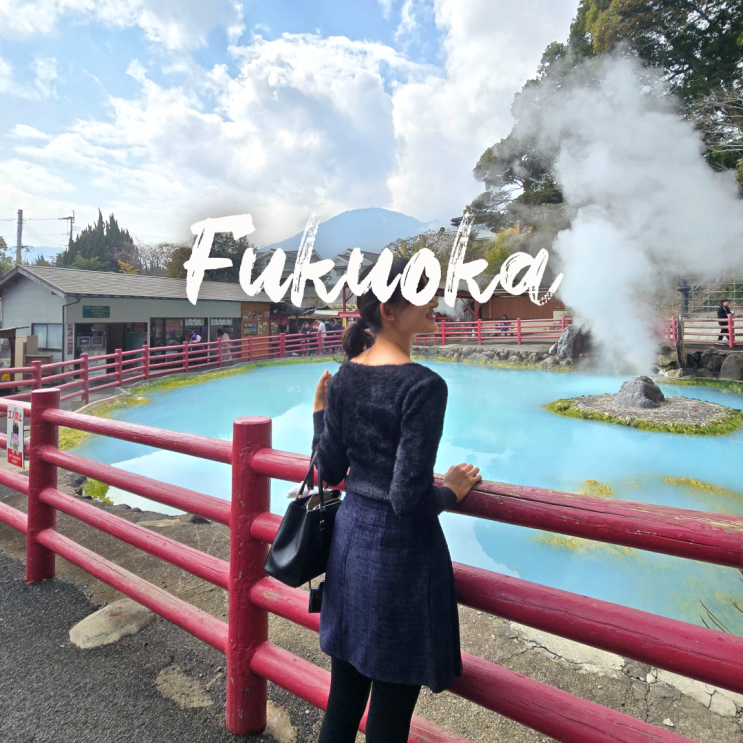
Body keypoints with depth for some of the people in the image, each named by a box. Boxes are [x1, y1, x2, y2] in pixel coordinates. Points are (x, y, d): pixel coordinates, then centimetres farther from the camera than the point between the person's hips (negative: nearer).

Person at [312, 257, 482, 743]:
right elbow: (409, 499, -23)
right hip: (400, 548, -7)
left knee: (344, 693, 25)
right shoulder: (423, 385, -21)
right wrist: (452, 490, -4)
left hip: (350, 536, 7)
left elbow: (330, 472, 4)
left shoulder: (344, 376, 0)